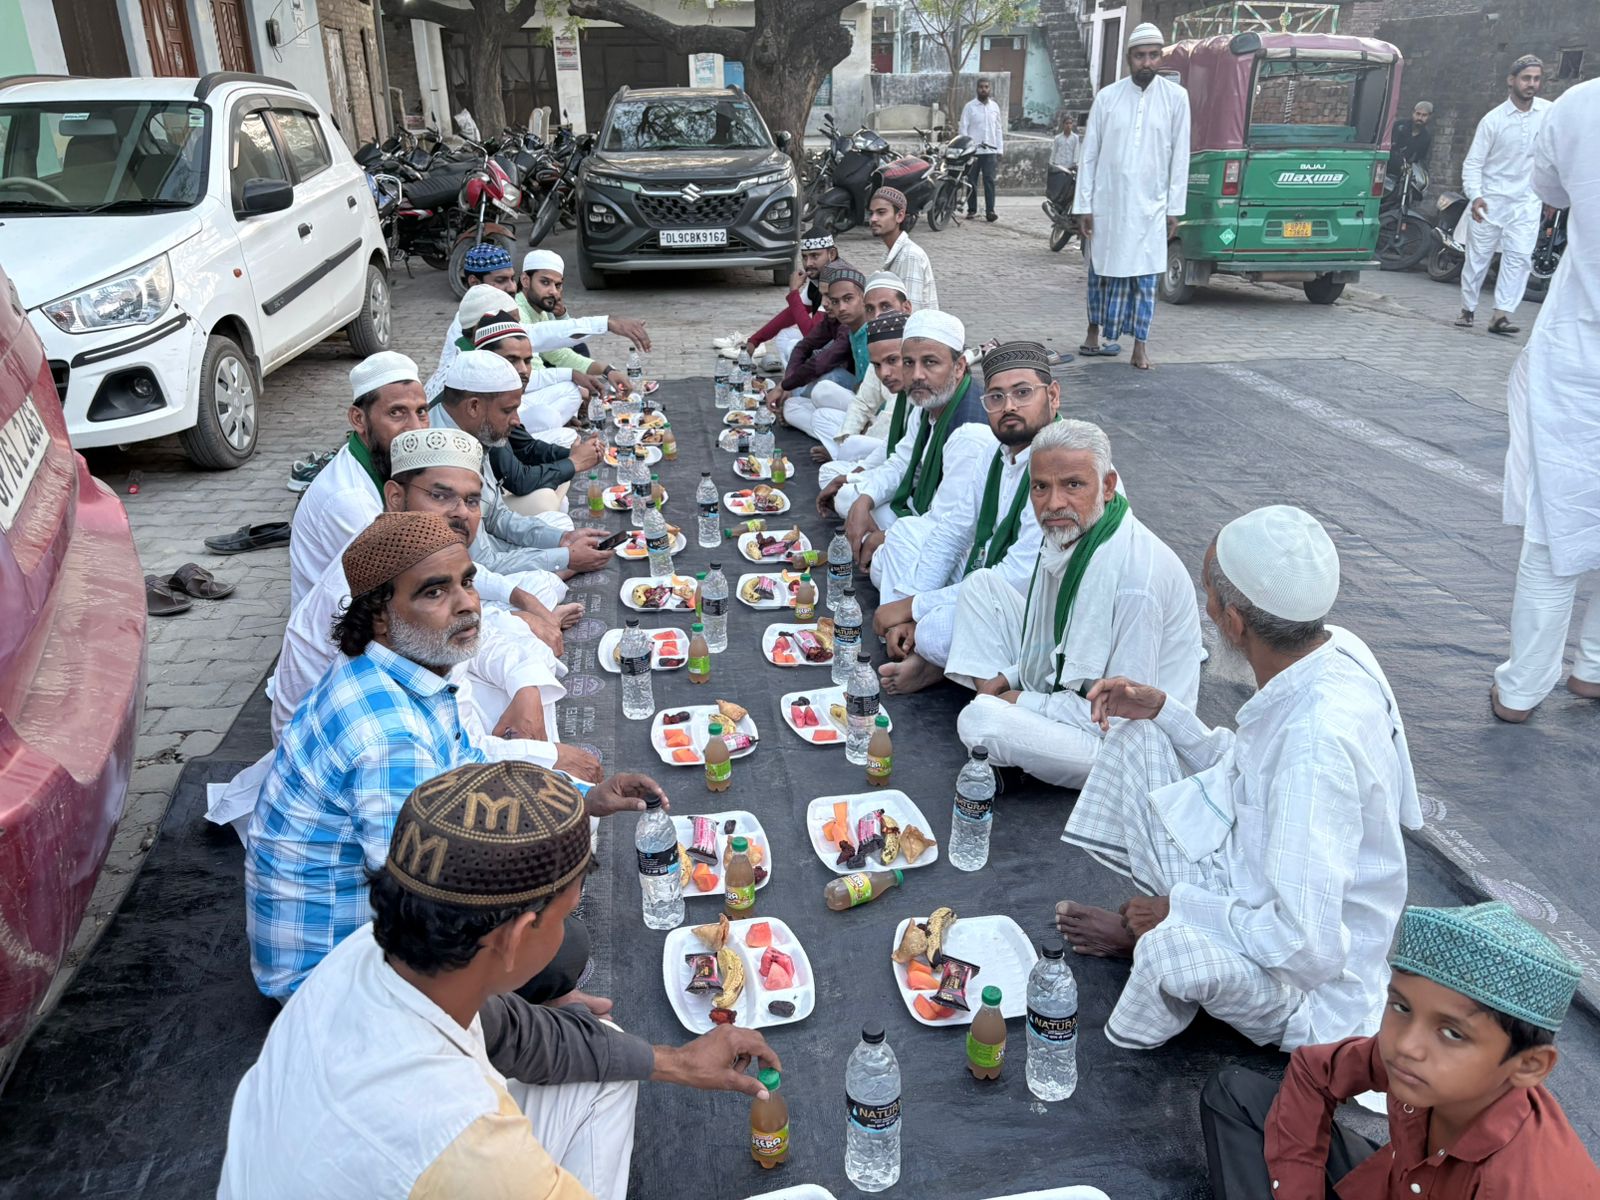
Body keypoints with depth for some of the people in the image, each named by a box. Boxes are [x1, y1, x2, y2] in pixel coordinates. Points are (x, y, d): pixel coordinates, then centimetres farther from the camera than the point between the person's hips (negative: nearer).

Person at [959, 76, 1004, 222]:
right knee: (972, 182, 3)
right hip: (973, 151, -2)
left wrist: (1000, 151, 7)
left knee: (989, 181, -7)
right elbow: (963, 129, -2)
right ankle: (971, 209, 12)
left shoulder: (994, 107, 12)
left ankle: (990, 210, -11)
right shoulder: (969, 106, 1)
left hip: (990, 151, 2)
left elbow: (999, 129, 14)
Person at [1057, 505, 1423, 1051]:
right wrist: (1163, 710, -1)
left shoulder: (1320, 737, -35)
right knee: (1138, 737, 4)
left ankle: (1157, 942, -2)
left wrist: (1182, 907, -20)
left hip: (1312, 986, -8)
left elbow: (1308, 948, -34)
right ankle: (1154, 928, 9)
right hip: (1253, 885, 9)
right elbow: (1251, 778, 10)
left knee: (1176, 948, -40)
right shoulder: (1333, 649, -8)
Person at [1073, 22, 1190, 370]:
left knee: (1144, 274, 1)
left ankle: (1140, 343, 6)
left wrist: (1175, 208, -2)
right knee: (1101, 270, 10)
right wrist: (1084, 205, -2)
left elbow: (1180, 156, 1)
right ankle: (1094, 332, 25)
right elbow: (1088, 154, 2)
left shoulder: (1176, 98, 0)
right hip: (1107, 201, 1)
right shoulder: (1107, 97, 1)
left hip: (1149, 204, -1)